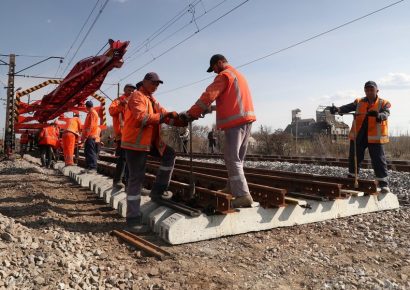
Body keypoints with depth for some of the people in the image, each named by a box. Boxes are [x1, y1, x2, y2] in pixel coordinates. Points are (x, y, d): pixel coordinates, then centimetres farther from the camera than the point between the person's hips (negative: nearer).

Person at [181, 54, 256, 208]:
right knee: (236, 157, 14)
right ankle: (232, 188, 21)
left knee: (232, 159, -8)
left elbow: (208, 96, -11)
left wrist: (191, 114, -9)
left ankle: (243, 195, -12)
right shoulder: (238, 75, 27)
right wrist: (210, 108, 19)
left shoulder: (224, 75, -3)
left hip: (235, 121, -9)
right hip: (246, 118, 9)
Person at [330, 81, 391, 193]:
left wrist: (378, 115, -41)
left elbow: (385, 114, -16)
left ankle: (384, 184, 7)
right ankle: (351, 179, 29)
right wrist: (338, 109, -29)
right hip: (358, 136, 3)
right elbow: (348, 107, -7)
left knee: (378, 160, -2)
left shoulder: (383, 103, 1)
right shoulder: (359, 102, 8)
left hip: (374, 137, -3)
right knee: (354, 158, 13)